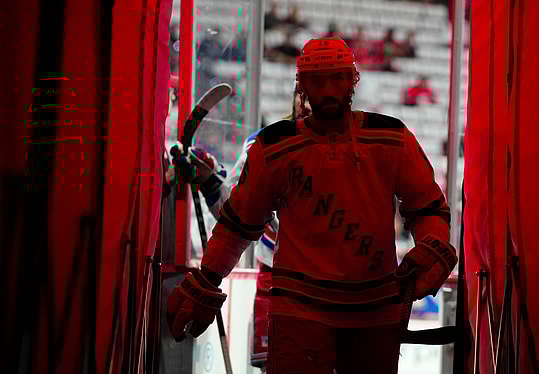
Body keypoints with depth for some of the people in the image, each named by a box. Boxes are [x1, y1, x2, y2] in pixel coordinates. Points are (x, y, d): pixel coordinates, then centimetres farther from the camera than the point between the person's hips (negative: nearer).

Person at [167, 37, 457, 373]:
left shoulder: (393, 139, 3)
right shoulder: (275, 147, 0)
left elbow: (430, 207, 11)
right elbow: (241, 220, 12)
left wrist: (433, 251, -9)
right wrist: (203, 284, 13)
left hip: (376, 312, 2)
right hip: (300, 306, -2)